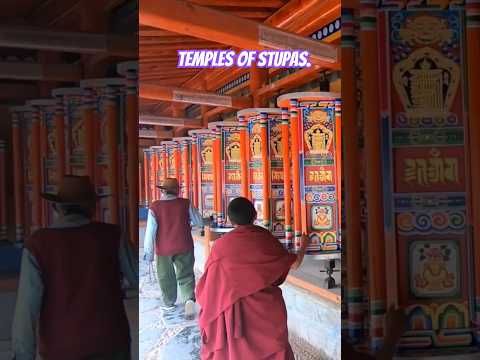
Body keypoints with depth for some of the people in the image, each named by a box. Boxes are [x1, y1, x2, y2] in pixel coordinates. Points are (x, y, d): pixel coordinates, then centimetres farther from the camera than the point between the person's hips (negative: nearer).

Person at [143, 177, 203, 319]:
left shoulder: (155, 207, -11)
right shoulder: (186, 204, -7)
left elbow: (150, 232, -9)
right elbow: (199, 222, 1)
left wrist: (148, 253, -1)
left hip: (163, 249, 0)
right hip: (184, 247, 0)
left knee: (166, 277, 17)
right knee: (185, 275, 8)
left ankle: (169, 303, 32)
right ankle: (189, 299, -14)